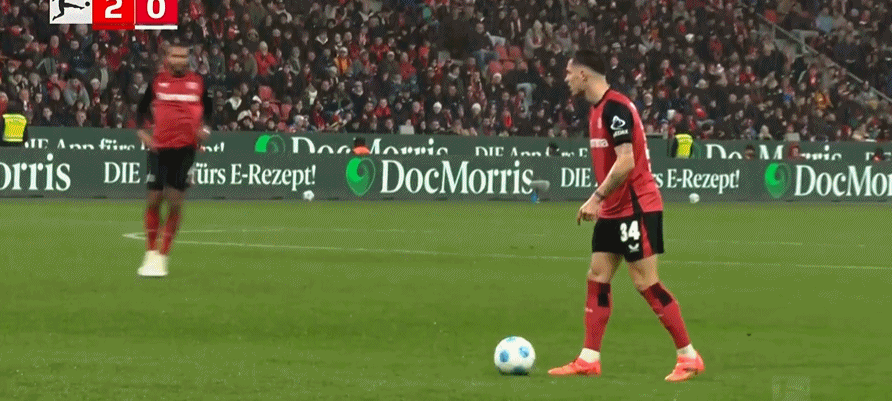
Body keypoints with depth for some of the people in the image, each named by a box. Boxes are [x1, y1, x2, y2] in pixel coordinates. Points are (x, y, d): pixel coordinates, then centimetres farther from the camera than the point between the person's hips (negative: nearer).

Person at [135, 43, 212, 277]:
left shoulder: (197, 82, 5)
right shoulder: (157, 81, 3)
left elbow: (208, 107, 18)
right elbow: (142, 108, 13)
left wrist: (205, 128, 1)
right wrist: (142, 131, -2)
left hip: (186, 147, 0)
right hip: (160, 146, 0)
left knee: (175, 203, -4)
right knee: (153, 200, 0)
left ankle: (163, 255, 5)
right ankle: (151, 253, 16)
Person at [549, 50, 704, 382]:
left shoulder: (615, 108, -18)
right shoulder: (598, 109, 13)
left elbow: (625, 162, -24)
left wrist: (597, 198, -21)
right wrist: (600, 201, 16)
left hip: (637, 207, -10)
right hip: (613, 210, 10)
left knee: (646, 283, -8)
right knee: (597, 279, 7)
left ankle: (689, 357, -2)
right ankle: (589, 359, 9)